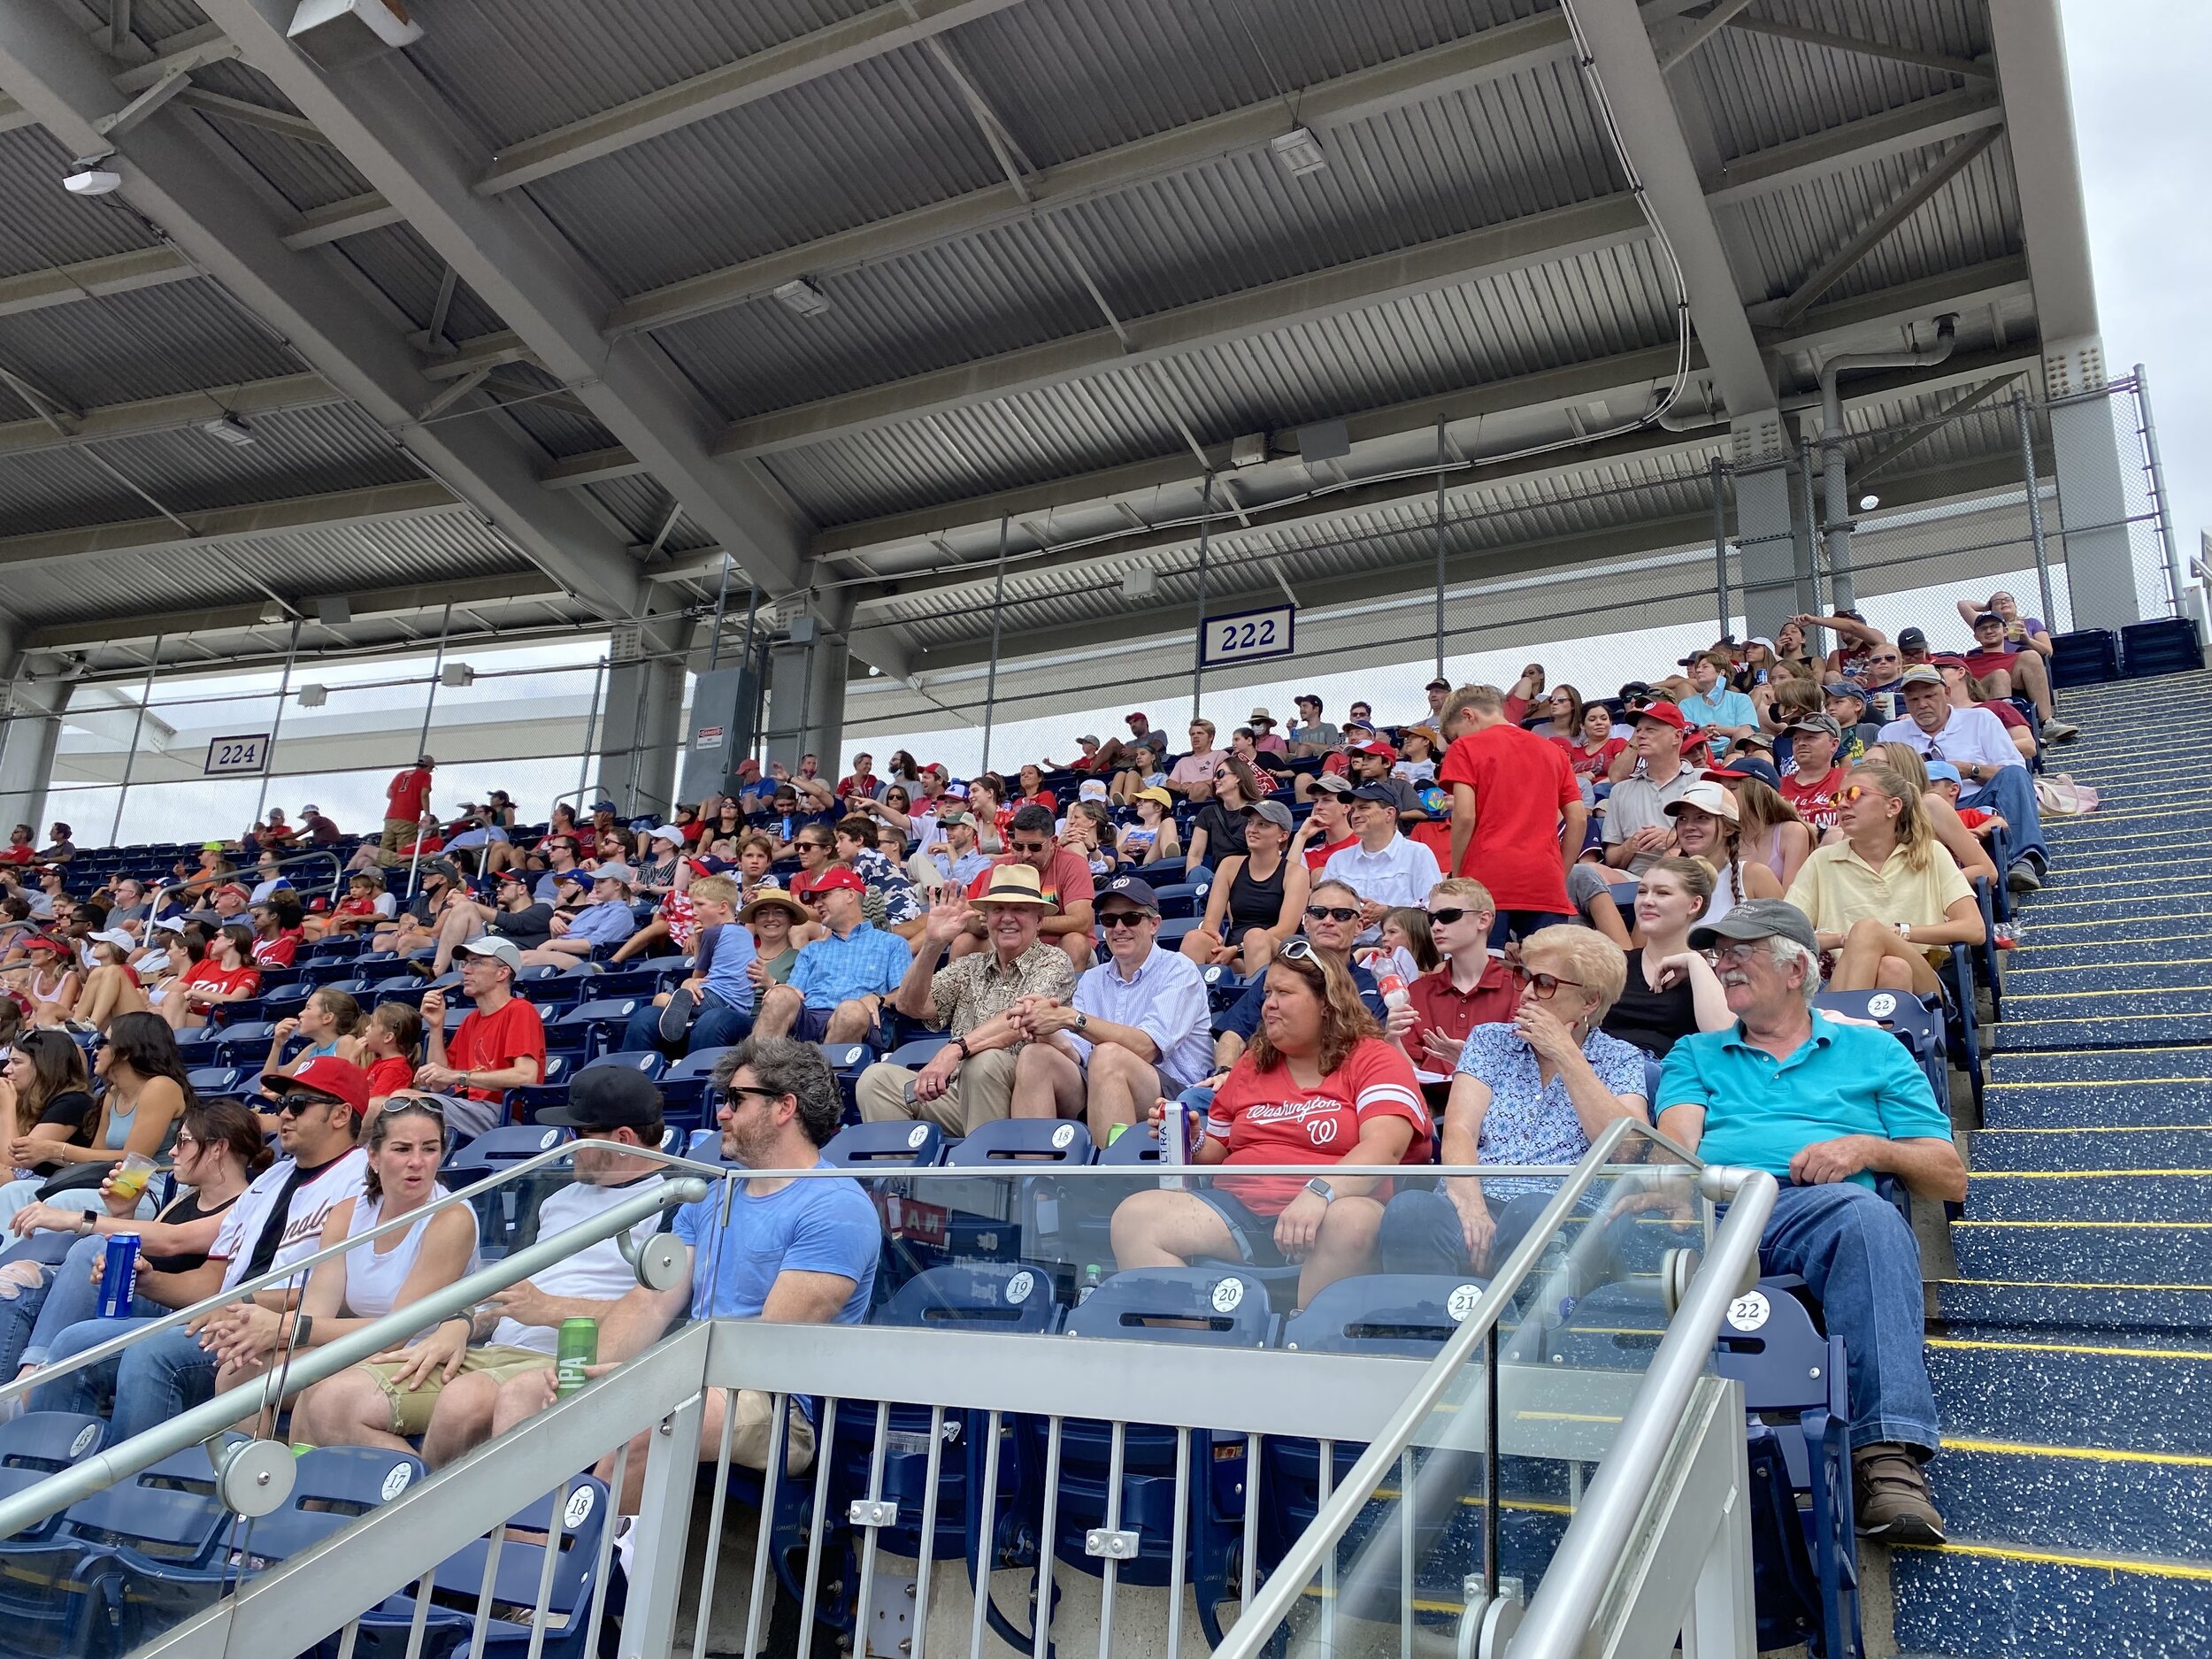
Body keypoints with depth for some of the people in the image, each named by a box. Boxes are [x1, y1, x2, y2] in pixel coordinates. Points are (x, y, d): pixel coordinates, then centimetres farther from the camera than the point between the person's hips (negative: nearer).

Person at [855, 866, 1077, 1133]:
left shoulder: (1055, 963, 1)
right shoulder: (970, 966, 17)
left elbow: (1022, 1021, -19)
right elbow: (910, 1005, 5)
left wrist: (956, 1049, -32)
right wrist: (932, 946, -9)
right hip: (958, 1095, 5)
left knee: (984, 1059, -34)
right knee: (878, 1078, -12)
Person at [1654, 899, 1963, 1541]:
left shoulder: (1871, 1050, 27)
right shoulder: (1695, 1054, 32)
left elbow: (1951, 1178, 20)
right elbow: (1675, 1143, 11)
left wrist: (1869, 1148, 0)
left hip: (1818, 1208, -1)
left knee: (1870, 1216, -39)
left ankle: (1888, 1454, -44)